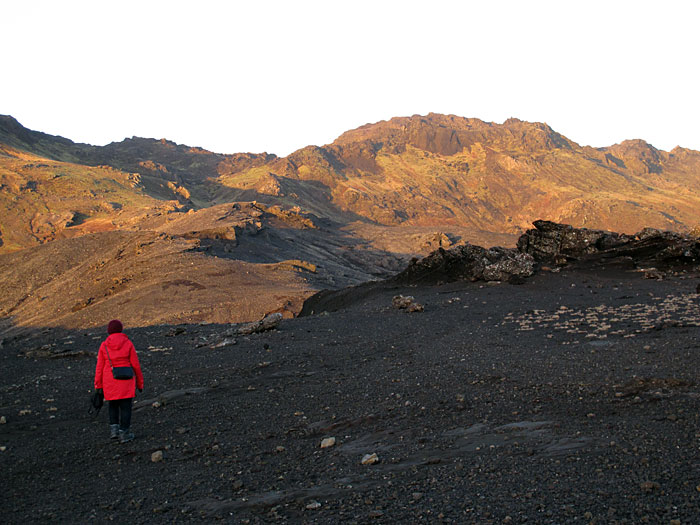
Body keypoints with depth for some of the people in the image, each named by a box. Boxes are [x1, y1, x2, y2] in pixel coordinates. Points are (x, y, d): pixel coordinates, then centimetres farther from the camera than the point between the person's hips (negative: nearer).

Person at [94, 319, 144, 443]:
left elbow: (99, 367, -2)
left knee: (113, 404, 21)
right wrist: (140, 383, 4)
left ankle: (114, 429, 12)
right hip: (126, 381, -2)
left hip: (110, 381, 2)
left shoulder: (104, 346, -3)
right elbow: (135, 365, -5)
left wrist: (98, 386, 4)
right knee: (126, 406, 7)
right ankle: (124, 434, 6)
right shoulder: (128, 344, -7)